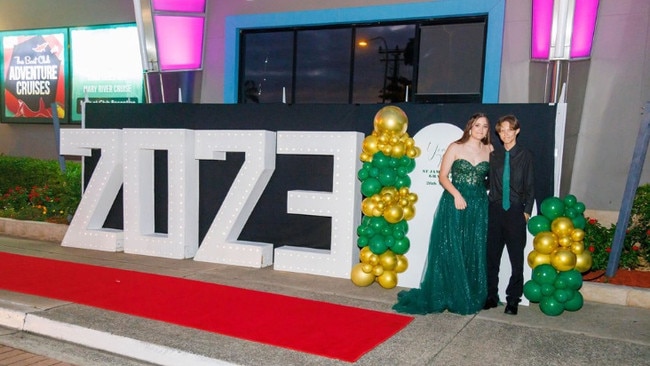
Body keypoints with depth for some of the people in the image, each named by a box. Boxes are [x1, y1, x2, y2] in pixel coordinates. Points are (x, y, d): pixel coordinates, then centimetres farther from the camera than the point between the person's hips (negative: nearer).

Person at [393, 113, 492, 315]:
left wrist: (482, 188, -3)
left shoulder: (490, 150, 6)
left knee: (474, 253, 7)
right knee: (449, 251, 0)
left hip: (479, 206, 3)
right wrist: (456, 194, -16)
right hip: (454, 203, -3)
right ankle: (444, 295, 11)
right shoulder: (455, 147, -3)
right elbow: (443, 176, -5)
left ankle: (470, 297, 18)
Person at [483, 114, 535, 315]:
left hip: (516, 212, -2)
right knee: (492, 256, 8)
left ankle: (513, 300, 14)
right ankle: (491, 296, 20)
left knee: (517, 259, 2)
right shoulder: (493, 155, 8)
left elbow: (530, 186, 2)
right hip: (495, 210, 2)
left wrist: (527, 211, -3)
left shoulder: (525, 155, 2)